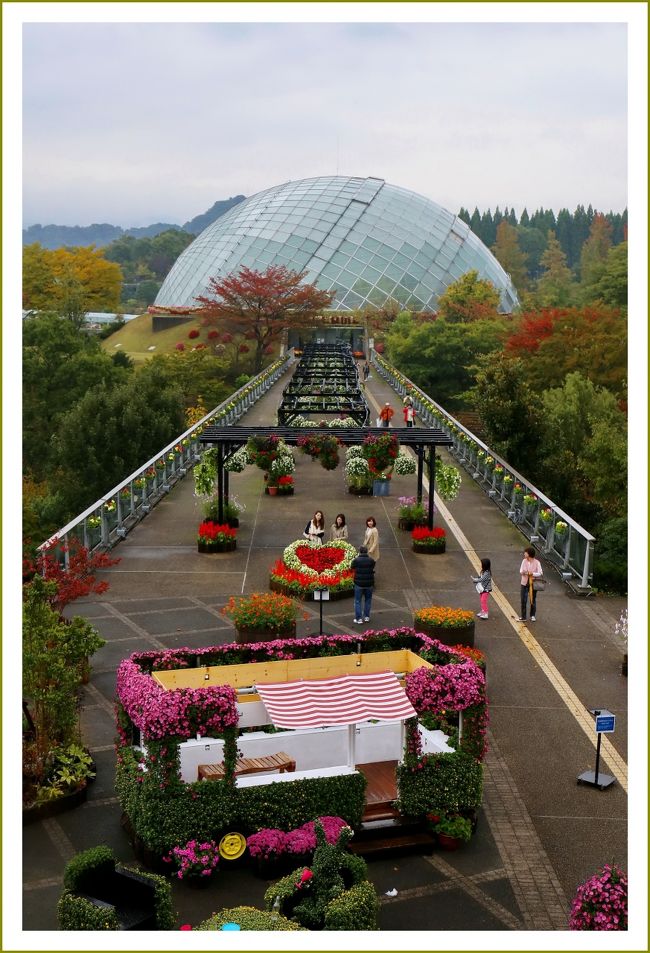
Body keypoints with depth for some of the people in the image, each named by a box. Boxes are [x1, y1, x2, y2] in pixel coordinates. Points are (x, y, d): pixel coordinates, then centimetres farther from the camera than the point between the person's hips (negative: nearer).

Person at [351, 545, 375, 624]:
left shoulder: (356, 560, -10)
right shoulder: (371, 560, -6)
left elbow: (352, 568, 5)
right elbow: (373, 568, 5)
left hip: (359, 583, -2)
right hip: (369, 583, 2)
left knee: (358, 601, 7)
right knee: (368, 600, 19)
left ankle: (359, 618, 4)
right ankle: (366, 616, 23)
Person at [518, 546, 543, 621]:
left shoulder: (537, 562, -12)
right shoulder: (524, 561, -1)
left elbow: (540, 573, -13)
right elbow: (521, 571, 1)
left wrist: (532, 574, -27)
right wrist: (523, 572, -22)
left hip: (533, 583, -2)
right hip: (524, 583, 2)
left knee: (533, 600, 11)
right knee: (523, 600, 2)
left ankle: (532, 616, 27)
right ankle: (523, 617, 11)